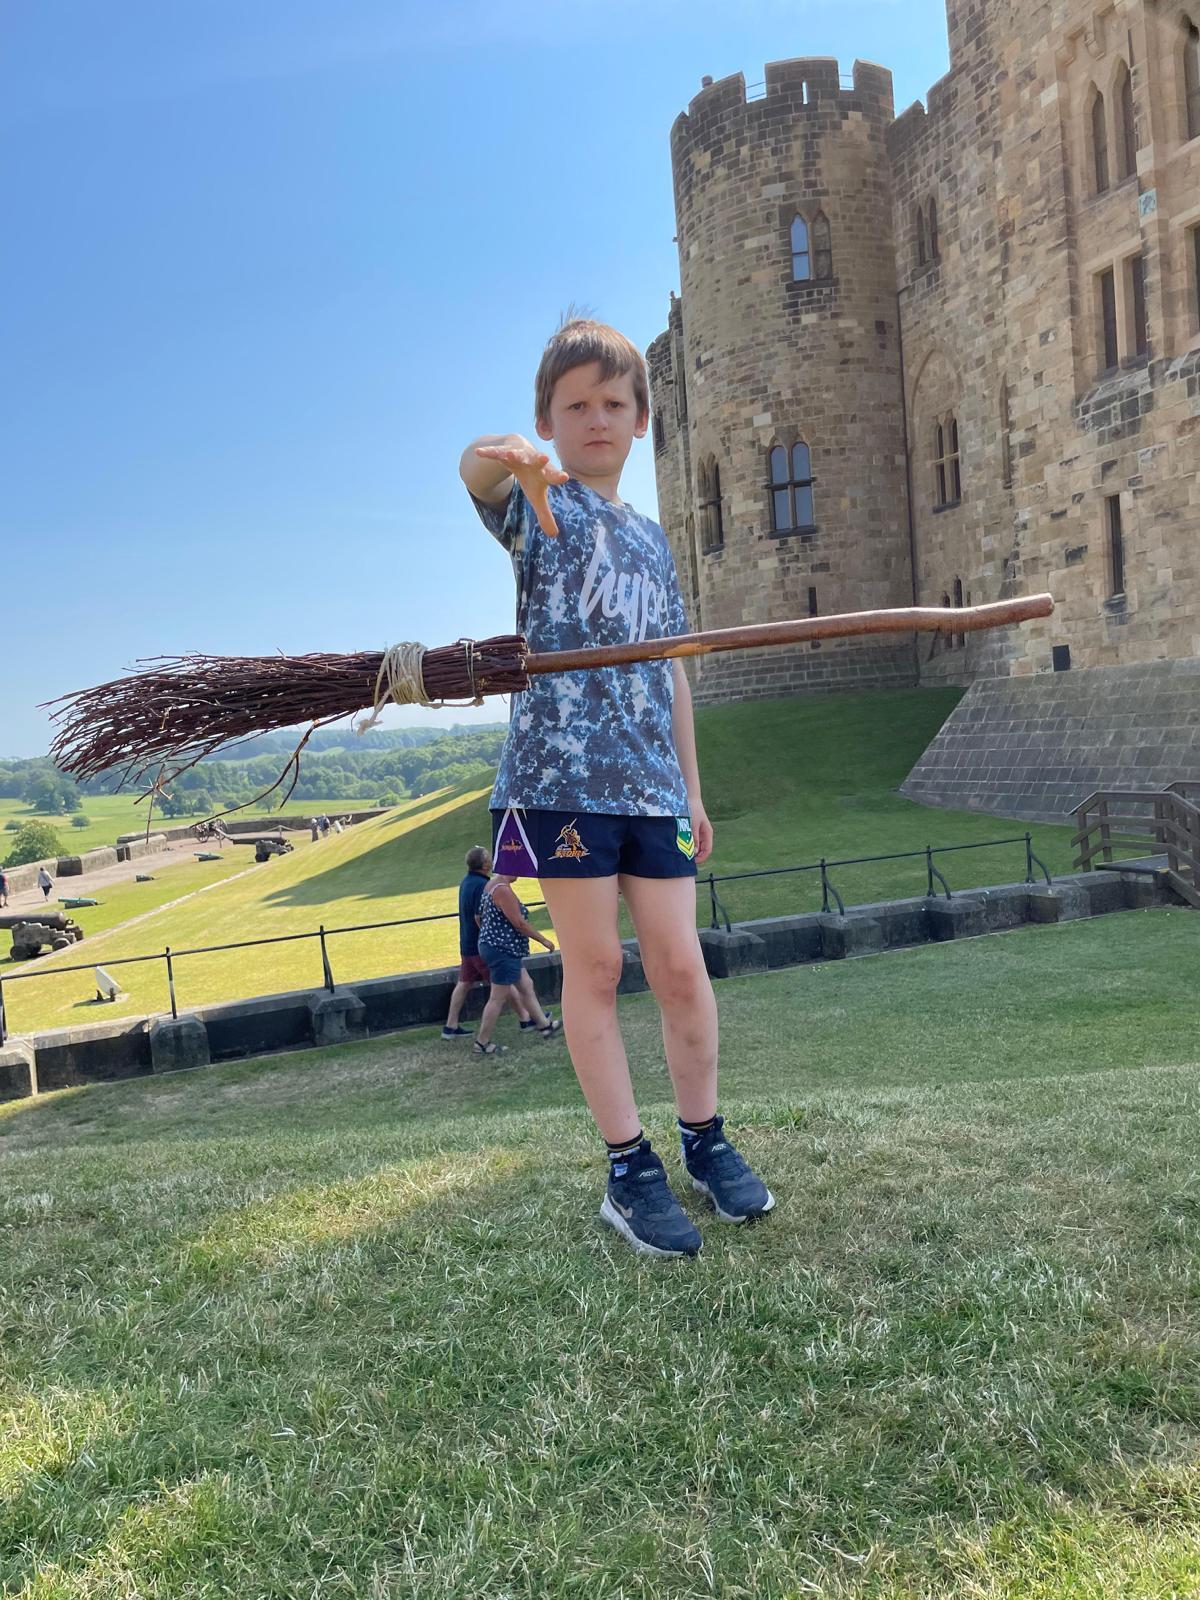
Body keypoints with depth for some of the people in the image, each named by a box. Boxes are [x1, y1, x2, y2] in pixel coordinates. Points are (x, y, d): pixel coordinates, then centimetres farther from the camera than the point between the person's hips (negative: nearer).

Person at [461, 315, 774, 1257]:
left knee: (680, 965, 4)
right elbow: (474, 470, -20)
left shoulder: (652, 540, 20)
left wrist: (692, 787, 17)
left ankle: (705, 1141, 22)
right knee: (594, 966, 0)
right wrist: (506, 458, -45)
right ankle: (630, 1169, 11)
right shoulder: (539, 506, 5)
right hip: (561, 772, -4)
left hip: (650, 781, 4)